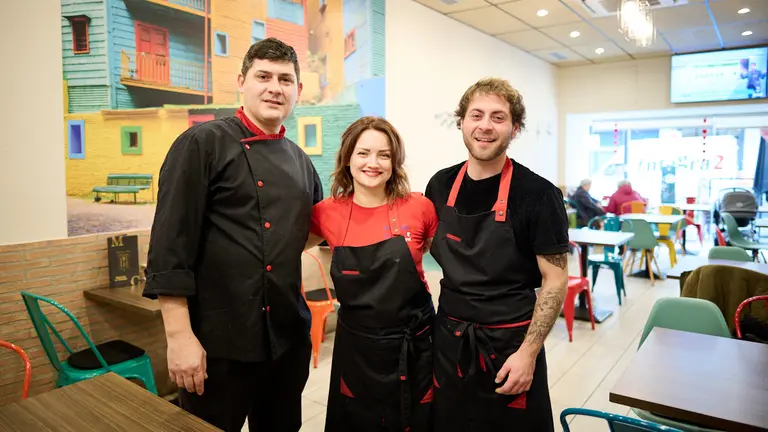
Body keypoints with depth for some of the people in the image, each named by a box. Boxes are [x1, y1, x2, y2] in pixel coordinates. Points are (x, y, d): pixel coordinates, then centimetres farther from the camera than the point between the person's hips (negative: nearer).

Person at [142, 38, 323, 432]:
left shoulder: (300, 161, 9)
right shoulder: (202, 144, -10)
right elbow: (169, 246, -14)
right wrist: (179, 336, -16)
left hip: (290, 337, 6)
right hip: (217, 341, -6)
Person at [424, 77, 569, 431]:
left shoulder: (538, 194, -13)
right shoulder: (440, 185, 0)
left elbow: (554, 281, -11)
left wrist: (528, 352, -15)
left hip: (509, 344, -4)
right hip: (448, 339, 4)